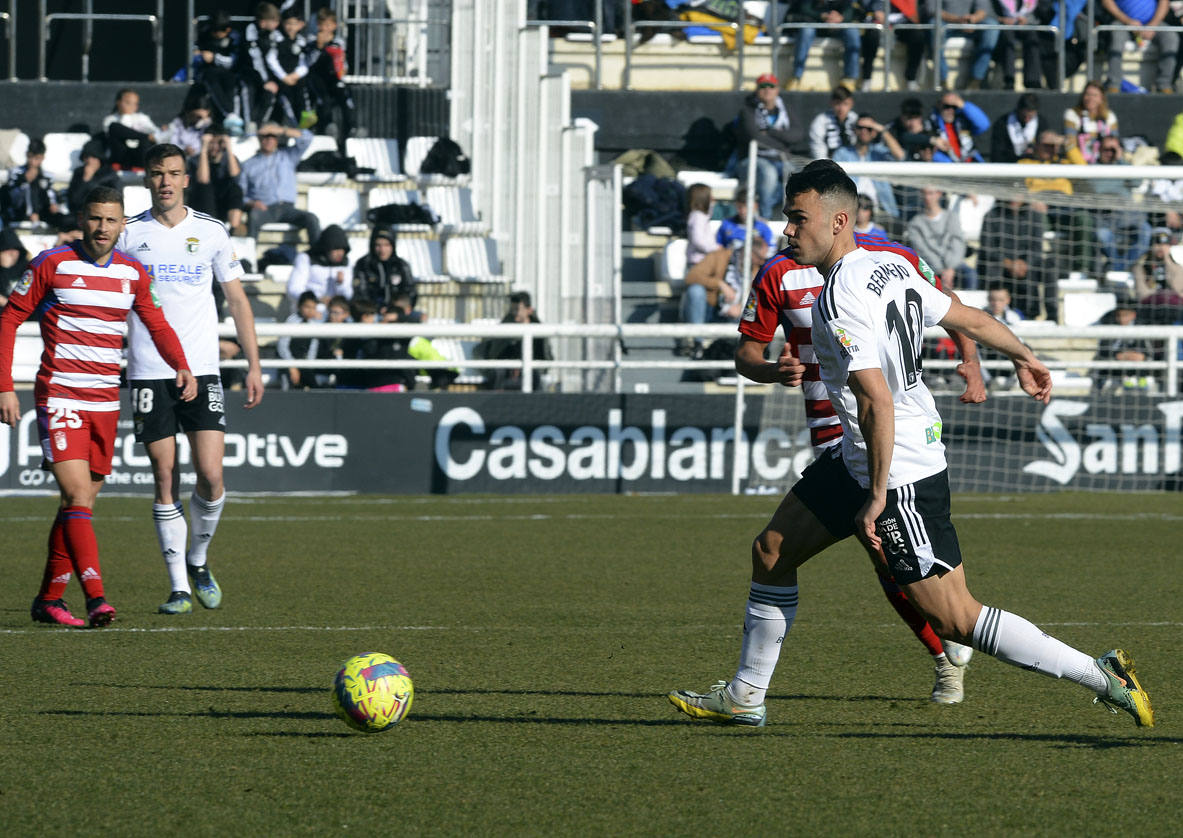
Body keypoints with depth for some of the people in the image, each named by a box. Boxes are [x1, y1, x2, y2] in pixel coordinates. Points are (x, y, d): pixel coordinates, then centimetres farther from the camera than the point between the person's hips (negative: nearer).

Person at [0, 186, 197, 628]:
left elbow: (155, 323, 20)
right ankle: (96, 598, -24)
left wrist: (181, 367, 2)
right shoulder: (52, 264, -7)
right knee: (77, 495, -17)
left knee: (81, 501, 9)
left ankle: (49, 598, 21)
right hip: (59, 395, -5)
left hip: (105, 400, 5)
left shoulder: (133, 273, 7)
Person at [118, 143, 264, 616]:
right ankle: (179, 587, 3)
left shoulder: (211, 233, 7)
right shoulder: (129, 235, 4)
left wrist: (253, 365, 5)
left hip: (202, 371, 1)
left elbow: (237, 300, 11)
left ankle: (198, 561, 16)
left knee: (211, 477, -10)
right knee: (166, 480, -2)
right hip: (148, 373, 0)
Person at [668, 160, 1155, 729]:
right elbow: (970, 319, 13)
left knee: (954, 620, -7)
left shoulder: (840, 299, -24)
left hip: (899, 469, -10)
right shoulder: (891, 266, 3)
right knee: (772, 551, 16)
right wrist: (1022, 356, 30)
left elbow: (877, 401, -29)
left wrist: (877, 496, -26)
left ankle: (1101, 676, -2)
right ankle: (745, 696, 27)